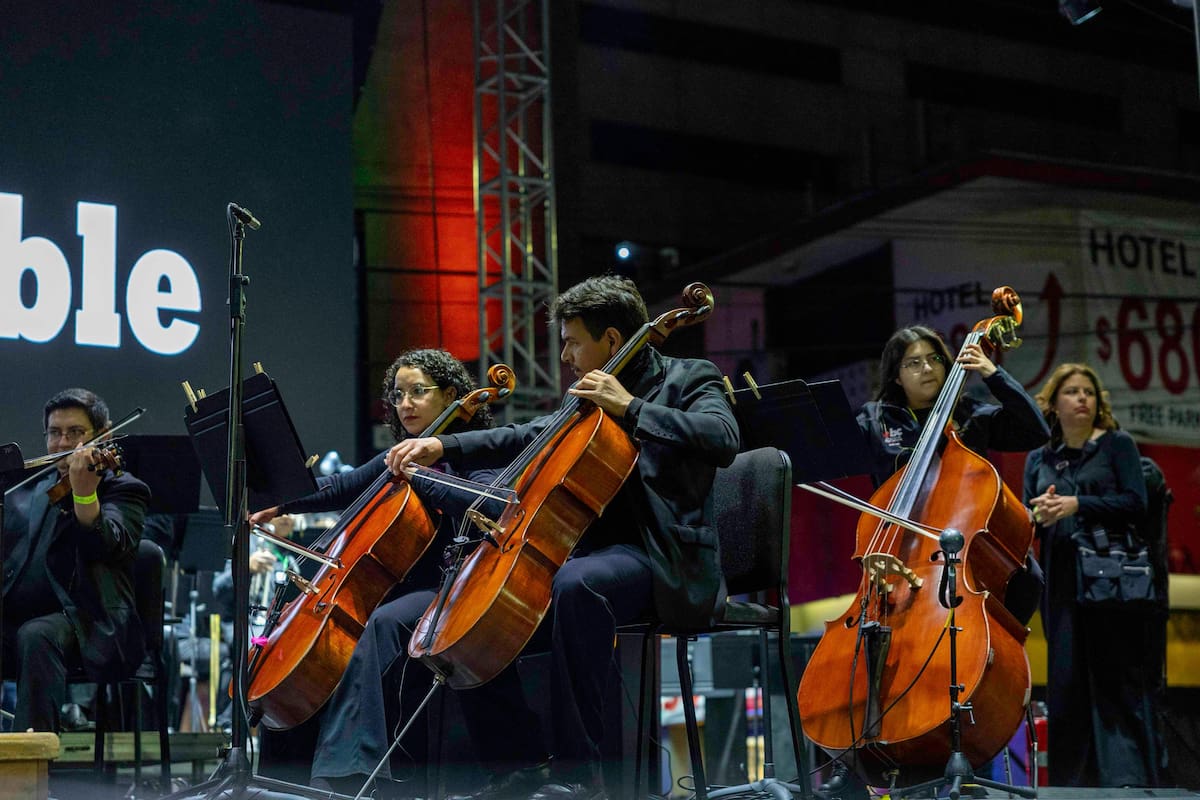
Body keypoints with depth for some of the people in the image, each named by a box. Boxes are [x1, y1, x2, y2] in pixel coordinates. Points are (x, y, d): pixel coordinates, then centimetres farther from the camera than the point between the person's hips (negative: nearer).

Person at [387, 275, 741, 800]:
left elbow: (723, 439, -20)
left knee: (577, 584, -40)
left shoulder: (688, 379, -1)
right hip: (593, 550, 8)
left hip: (664, 560, -8)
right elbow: (528, 438, 25)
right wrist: (443, 447, 12)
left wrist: (631, 408, -20)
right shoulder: (591, 400, 20)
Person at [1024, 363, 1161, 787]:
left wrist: (1077, 505, -15)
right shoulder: (1039, 459, 16)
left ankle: (1127, 778, -7)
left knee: (1118, 677, -7)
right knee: (1066, 681, 2)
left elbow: (1135, 502, -6)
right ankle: (1072, 780, 7)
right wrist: (1038, 515, -8)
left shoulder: (1117, 445, 6)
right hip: (1062, 580, 3)